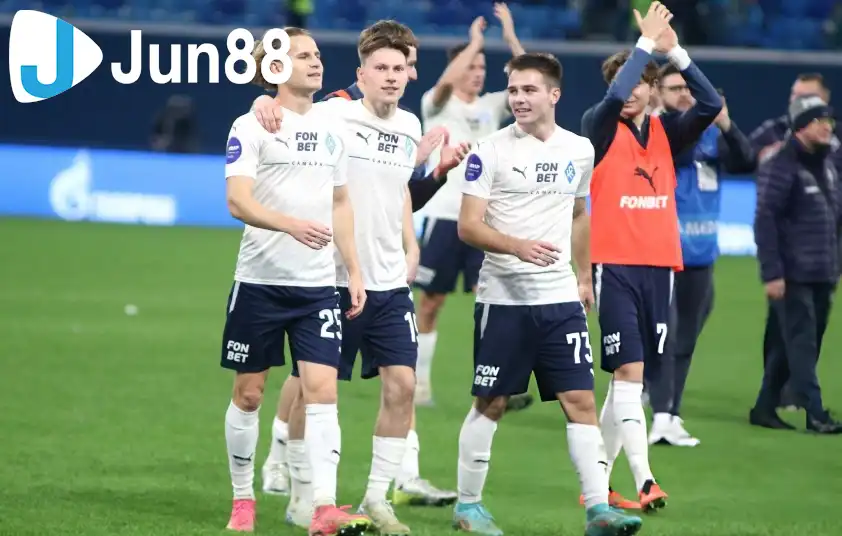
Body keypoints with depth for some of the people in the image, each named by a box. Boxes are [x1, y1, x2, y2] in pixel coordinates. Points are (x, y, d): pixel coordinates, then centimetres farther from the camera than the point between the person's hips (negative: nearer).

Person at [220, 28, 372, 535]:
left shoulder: (332, 131, 12)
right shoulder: (252, 127, -6)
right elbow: (238, 201, -17)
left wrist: (355, 271, 13)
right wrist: (291, 225, -33)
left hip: (318, 284, 3)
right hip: (261, 280, -3)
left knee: (322, 388, -9)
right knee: (249, 392, 7)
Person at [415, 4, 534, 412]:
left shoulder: (492, 106, 10)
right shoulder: (437, 104, -1)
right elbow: (446, 80, -24)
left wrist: (510, 38, -9)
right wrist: (475, 42, -16)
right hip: (444, 217, -3)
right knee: (430, 304, 5)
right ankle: (418, 383, 16)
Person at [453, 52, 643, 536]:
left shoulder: (579, 150, 7)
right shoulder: (491, 151, -6)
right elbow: (468, 225, -10)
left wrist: (585, 275, 21)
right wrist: (518, 246, -25)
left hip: (561, 297, 3)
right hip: (504, 297, -3)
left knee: (581, 400, -5)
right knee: (492, 403, 5)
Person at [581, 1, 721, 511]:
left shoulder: (667, 132, 10)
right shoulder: (602, 129, 0)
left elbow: (711, 105, -4)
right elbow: (614, 96, -21)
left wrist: (676, 52, -11)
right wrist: (647, 42, -17)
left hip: (659, 265, 4)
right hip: (615, 264, -4)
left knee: (630, 377, 8)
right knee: (629, 372, -12)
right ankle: (645, 482, -18)